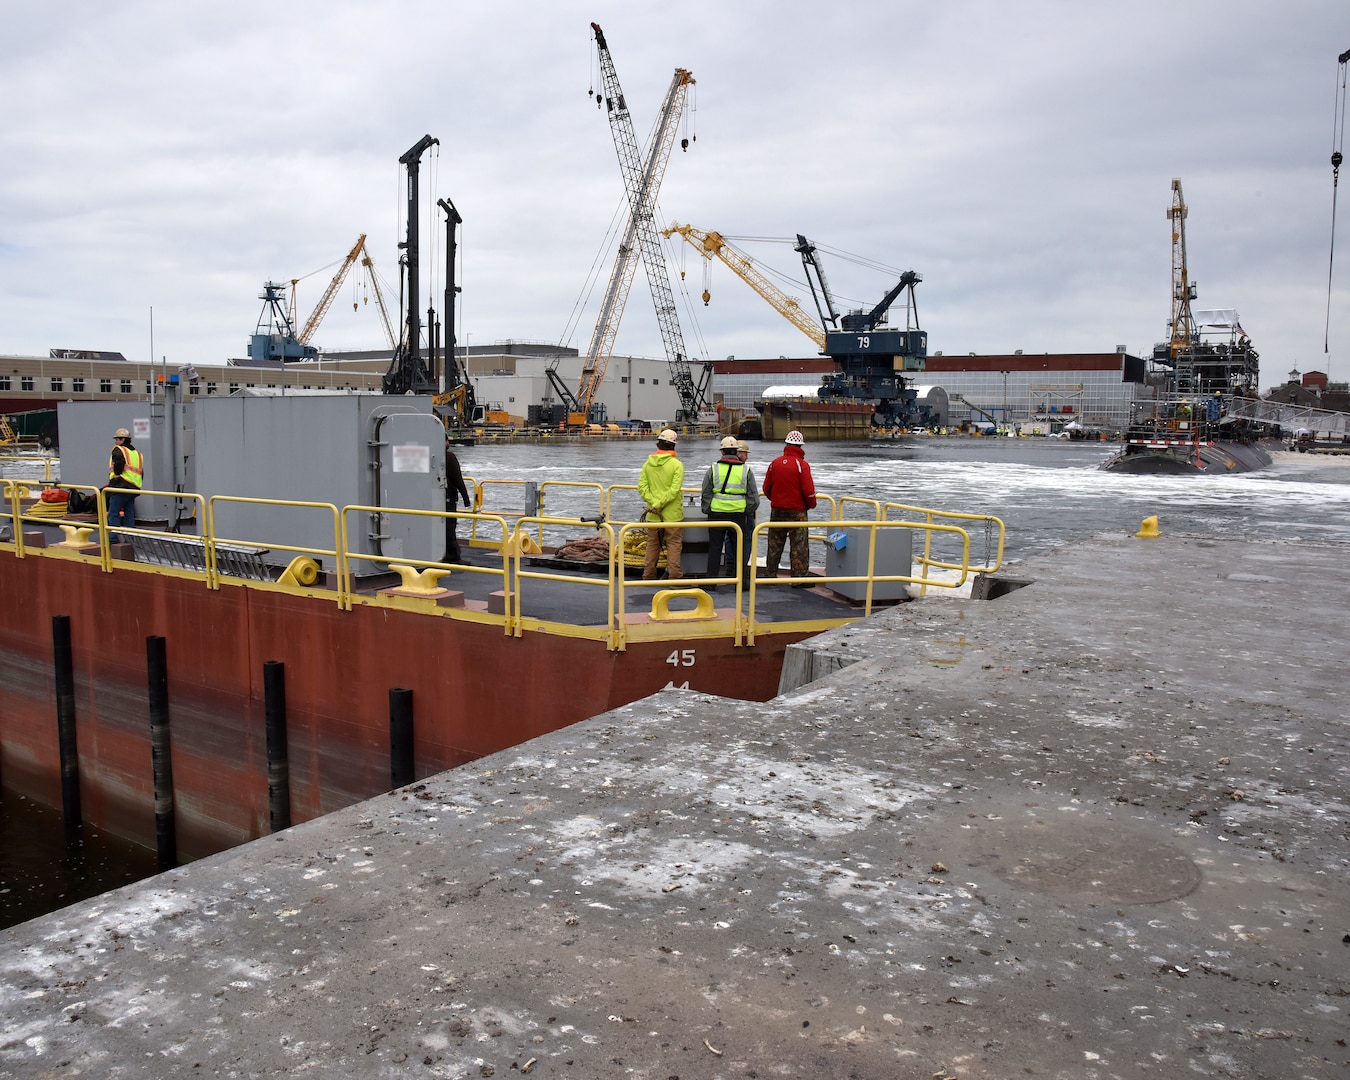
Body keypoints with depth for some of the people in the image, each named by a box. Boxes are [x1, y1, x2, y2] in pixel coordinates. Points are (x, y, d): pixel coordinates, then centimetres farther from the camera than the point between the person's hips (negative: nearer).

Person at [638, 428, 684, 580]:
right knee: (674, 543, 4)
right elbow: (674, 490, -17)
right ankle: (674, 576, 1)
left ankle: (648, 576, 19)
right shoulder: (676, 464, -9)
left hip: (653, 514, 4)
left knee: (652, 543, 14)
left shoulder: (648, 463, 3)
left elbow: (642, 487, -5)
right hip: (672, 513, -4)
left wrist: (654, 503, -10)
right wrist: (659, 504, -14)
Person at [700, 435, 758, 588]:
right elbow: (753, 496, 5)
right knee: (739, 548, 8)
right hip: (738, 514, 1)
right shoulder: (745, 470, 2)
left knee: (714, 548, 6)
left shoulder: (713, 468, -1)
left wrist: (707, 512, 14)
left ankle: (711, 579, 8)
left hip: (716, 514, 0)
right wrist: (749, 511, 18)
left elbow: (706, 495, 3)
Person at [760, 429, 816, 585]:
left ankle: (770, 573, 23)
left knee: (774, 544, 15)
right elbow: (808, 490, -14)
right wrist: (811, 505, 5)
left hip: (777, 510, 4)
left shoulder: (775, 463, 1)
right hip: (797, 511, -4)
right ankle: (798, 578, 2)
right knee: (799, 545, 2)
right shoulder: (802, 465, -13)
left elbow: (766, 488, 7)